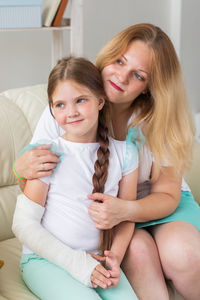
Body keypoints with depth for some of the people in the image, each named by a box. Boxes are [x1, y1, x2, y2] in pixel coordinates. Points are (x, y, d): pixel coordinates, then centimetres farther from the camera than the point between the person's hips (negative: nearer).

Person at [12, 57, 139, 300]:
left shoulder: (124, 152, 2)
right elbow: (23, 224, -9)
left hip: (96, 258, 3)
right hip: (45, 259, -3)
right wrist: (75, 262, -15)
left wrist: (115, 257, -8)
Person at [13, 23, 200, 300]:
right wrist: (23, 169, -33)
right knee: (138, 250, -33)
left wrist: (126, 210, -32)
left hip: (157, 205, 1)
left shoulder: (158, 120, -15)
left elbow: (166, 195, -9)